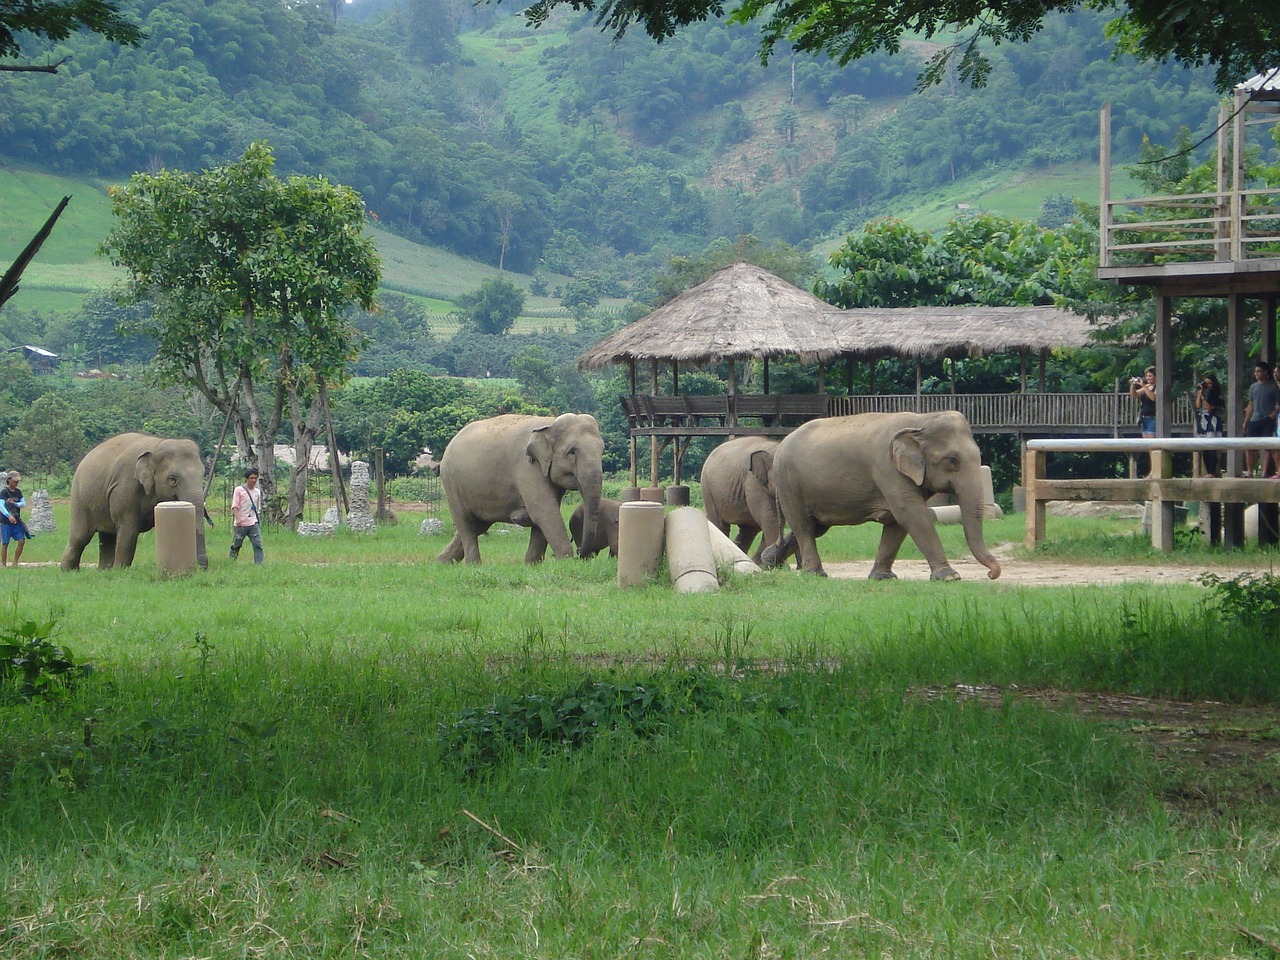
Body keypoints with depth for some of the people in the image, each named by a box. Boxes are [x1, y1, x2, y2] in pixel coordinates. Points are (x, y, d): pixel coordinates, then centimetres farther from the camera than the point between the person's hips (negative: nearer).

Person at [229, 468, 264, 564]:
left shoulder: (258, 492, 14)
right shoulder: (239, 490, -2)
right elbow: (234, 506, -9)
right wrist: (237, 519, -21)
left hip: (253, 524, 3)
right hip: (240, 524, -3)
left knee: (258, 545, -11)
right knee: (236, 546, 6)